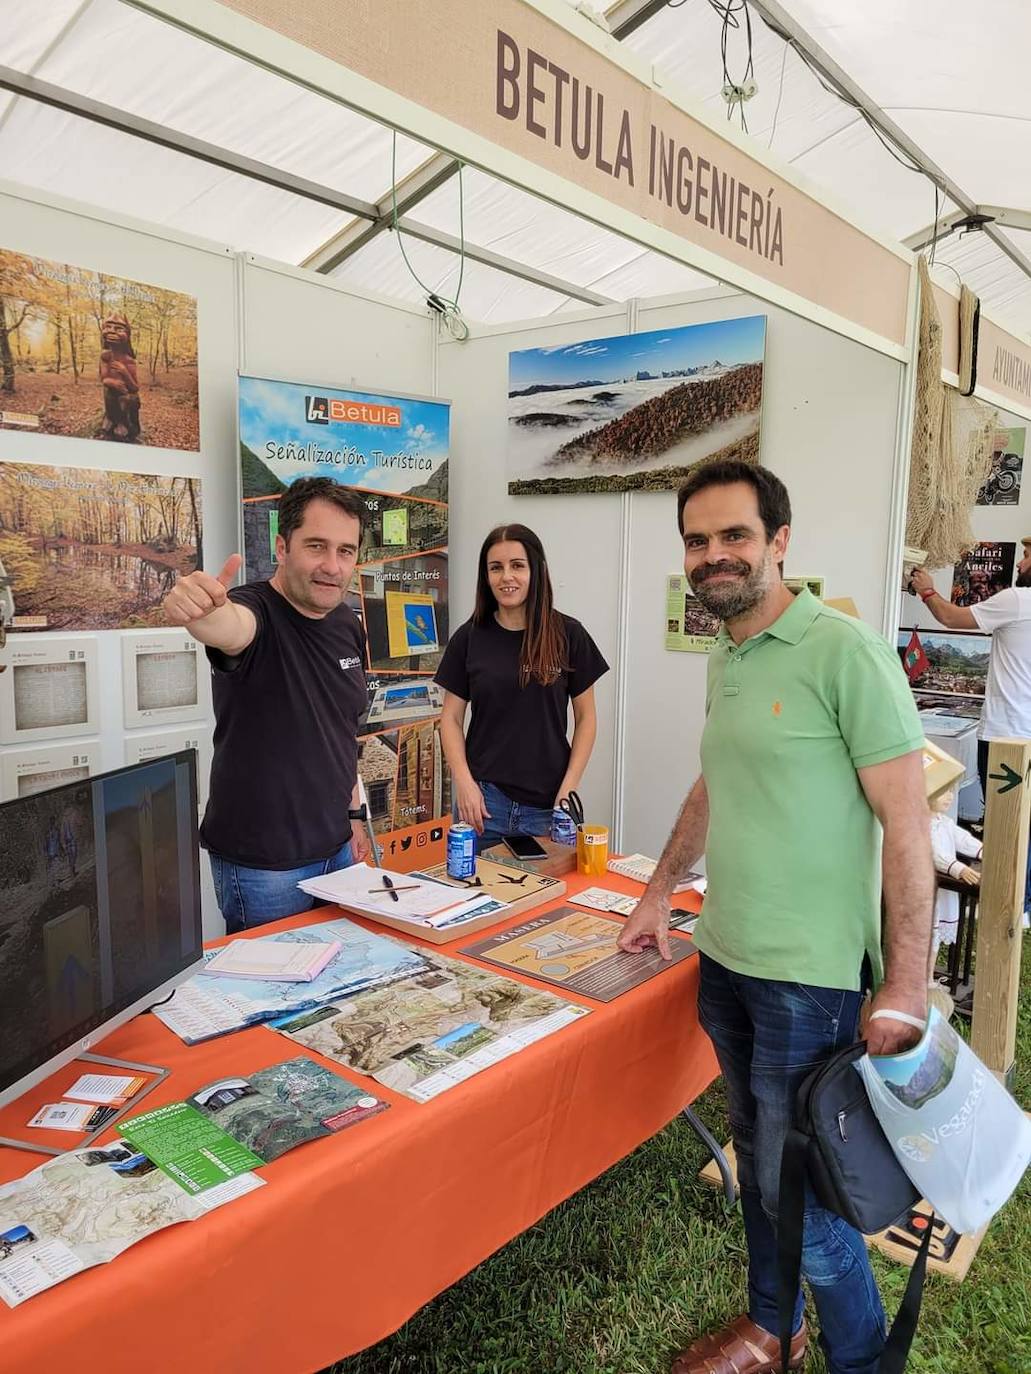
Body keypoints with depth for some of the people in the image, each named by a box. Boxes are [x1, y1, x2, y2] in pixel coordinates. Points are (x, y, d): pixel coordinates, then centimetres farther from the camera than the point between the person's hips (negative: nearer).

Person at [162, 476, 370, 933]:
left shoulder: (349, 625, 3)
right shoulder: (256, 611, -18)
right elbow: (231, 626, -44)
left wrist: (352, 814, 15)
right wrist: (203, 611, -66)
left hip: (336, 848, 7)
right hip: (263, 863, -7)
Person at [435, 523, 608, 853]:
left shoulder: (567, 635, 0)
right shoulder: (470, 638, 2)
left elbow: (585, 717, 4)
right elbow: (452, 718, 5)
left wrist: (569, 789, -4)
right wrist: (464, 783, -7)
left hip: (547, 805, 0)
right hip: (484, 799, 1)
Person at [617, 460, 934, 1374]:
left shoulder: (843, 652, -16)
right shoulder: (724, 661, 8)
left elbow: (907, 821, -16)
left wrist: (906, 988, -17)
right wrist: (660, 892, 22)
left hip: (808, 978, -7)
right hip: (724, 958, 7)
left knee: (798, 1190, 6)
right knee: (756, 1161, 22)